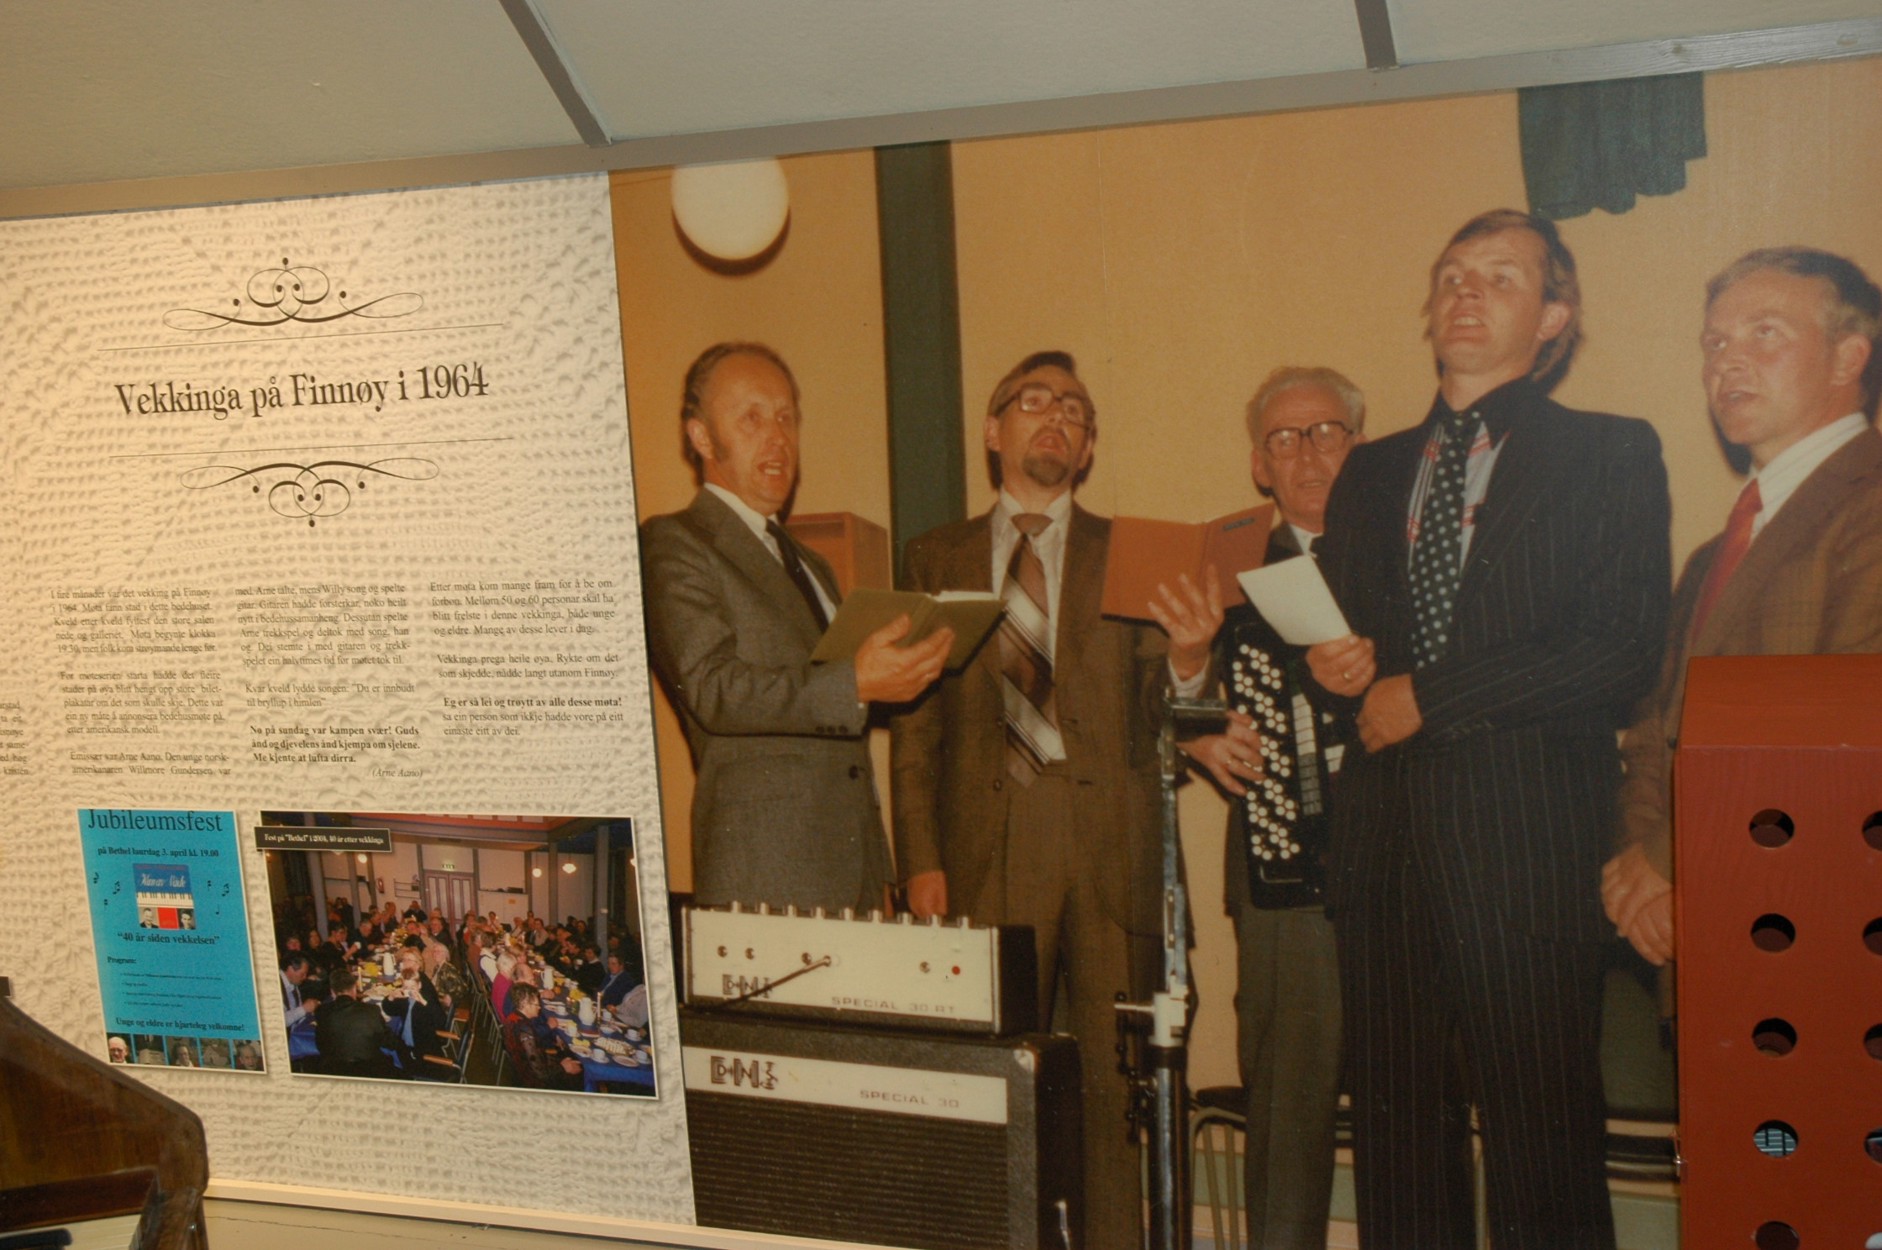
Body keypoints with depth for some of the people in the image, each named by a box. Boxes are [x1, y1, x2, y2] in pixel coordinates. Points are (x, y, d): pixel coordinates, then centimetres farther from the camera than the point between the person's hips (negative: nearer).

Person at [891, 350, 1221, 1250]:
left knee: (1118, 1077, 2)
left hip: (1113, 849, 0)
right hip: (989, 851, 0)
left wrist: (1188, 657, -18)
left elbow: (1154, 719, 5)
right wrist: (921, 858, -1)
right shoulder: (937, 558, 12)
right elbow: (915, 723, 8)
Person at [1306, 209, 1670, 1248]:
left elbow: (1623, 652, -8)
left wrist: (1429, 694, -9)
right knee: (1395, 1126, 8)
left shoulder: (1611, 454, 4)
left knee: (1544, 1143, -1)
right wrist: (1335, 668, -1)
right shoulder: (1370, 471, 20)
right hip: (1384, 841, 5)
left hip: (1526, 842, -4)